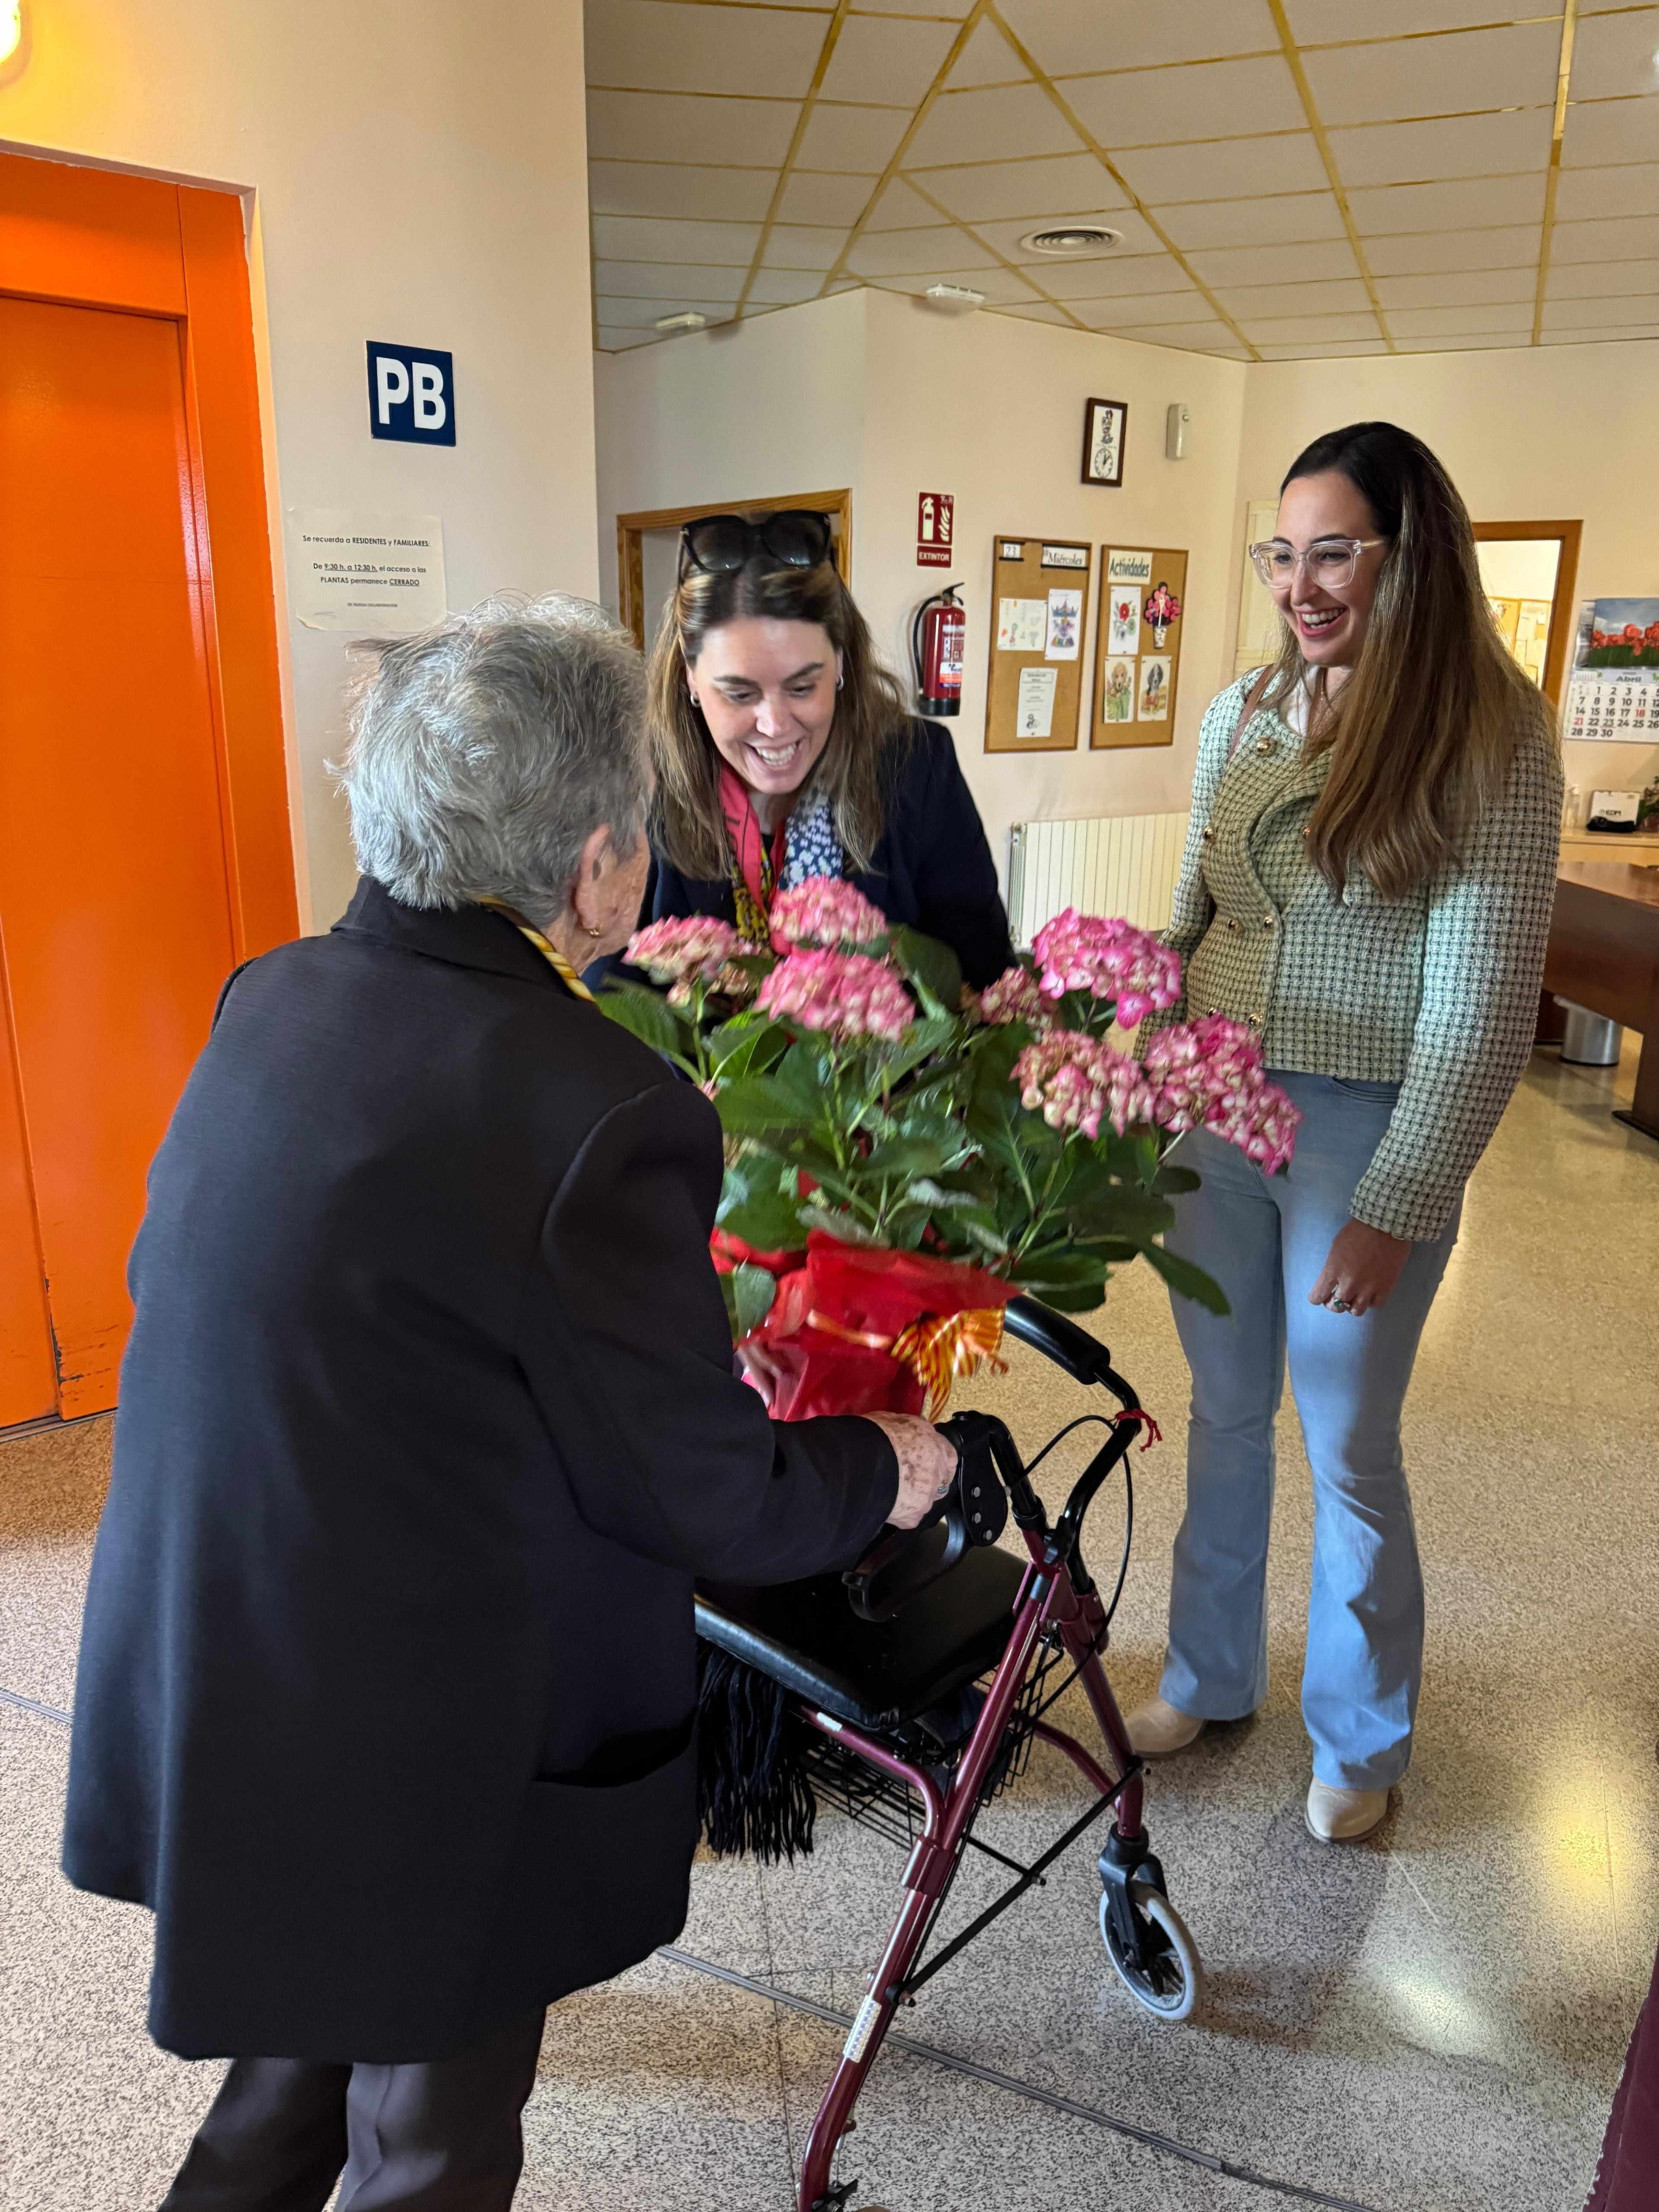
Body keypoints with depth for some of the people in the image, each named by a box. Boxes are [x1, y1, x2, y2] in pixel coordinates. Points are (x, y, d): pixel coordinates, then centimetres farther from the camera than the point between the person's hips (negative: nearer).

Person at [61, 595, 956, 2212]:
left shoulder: (269, 1001, -6)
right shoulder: (601, 1110, -30)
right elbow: (708, 1503, -19)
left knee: (303, 2039, 32)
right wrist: (884, 1469, 1)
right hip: (414, 1761, -6)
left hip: (201, 1697, 7)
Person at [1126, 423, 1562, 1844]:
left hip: (1367, 1138, -4)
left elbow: (1481, 1006, -13)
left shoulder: (1490, 741, -11)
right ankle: (1211, 1675, 40)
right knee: (1226, 1415, 18)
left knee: (1347, 1454, 9)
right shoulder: (1241, 715, 4)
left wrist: (1398, 1206, -15)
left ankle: (1360, 1740, 35)